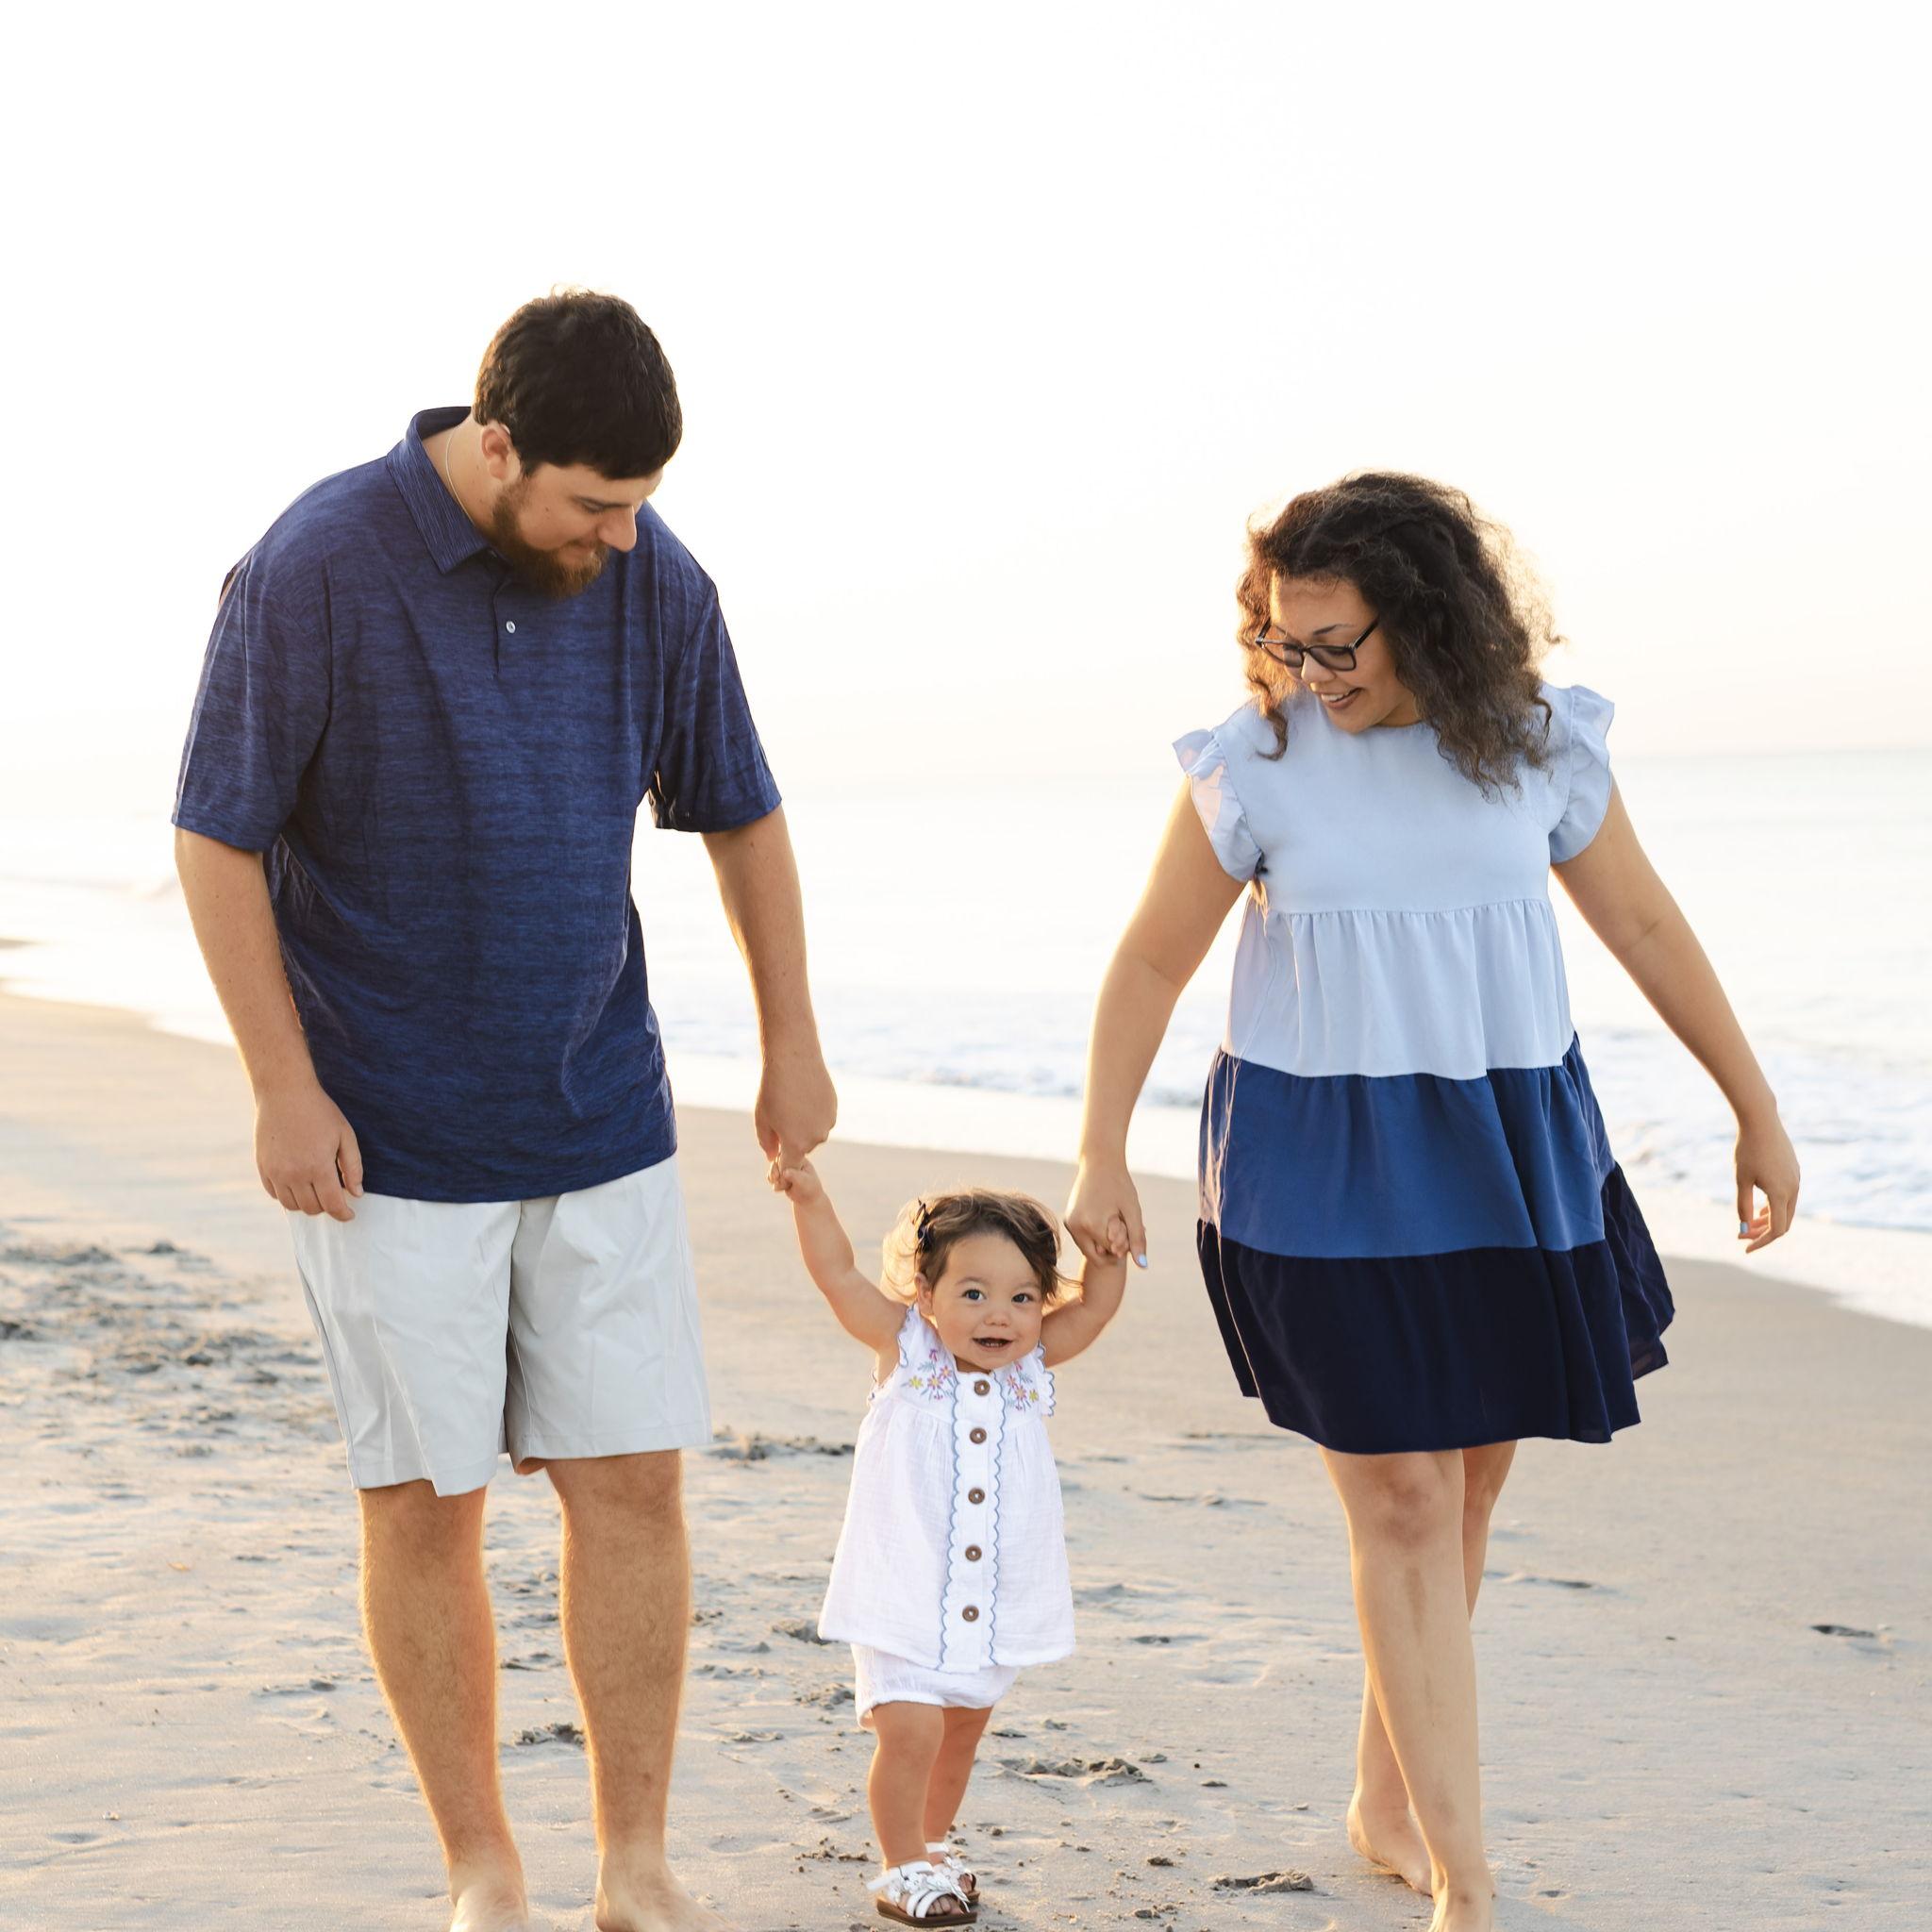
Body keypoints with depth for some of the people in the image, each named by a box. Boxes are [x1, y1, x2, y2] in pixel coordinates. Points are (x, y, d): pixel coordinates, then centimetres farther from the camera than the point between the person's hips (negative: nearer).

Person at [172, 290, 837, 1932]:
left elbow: (740, 812, 12)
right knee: (426, 1506, 3)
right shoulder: (315, 571, -14)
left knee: (633, 1483, 3)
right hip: (395, 1143, -4)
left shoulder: (654, 578, -1)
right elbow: (217, 839, -9)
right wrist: (284, 1089, -10)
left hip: (603, 1122, 4)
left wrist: (793, 1043, 16)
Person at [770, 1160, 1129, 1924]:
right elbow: (838, 1275, -13)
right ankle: (901, 1868, 6)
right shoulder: (905, 1352, -7)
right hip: (903, 1601, -4)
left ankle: (932, 1843, 40)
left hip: (996, 1605, 4)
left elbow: (1097, 1305, 0)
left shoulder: (1030, 1366, 1)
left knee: (960, 1731, 18)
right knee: (910, 1729, -13)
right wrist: (809, 1198, -24)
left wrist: (1107, 1243, -15)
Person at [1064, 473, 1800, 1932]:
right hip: (1322, 1164, -3)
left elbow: (1645, 926, 9)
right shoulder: (1254, 763, -7)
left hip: (1517, 1153, 3)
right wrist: (1102, 1158, -1)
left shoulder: (1537, 744, -1)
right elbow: (1151, 964, 2)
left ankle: (1388, 1802, 29)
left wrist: (1757, 1112, 13)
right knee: (1403, 1501, -7)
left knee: (1465, 1485, 10)